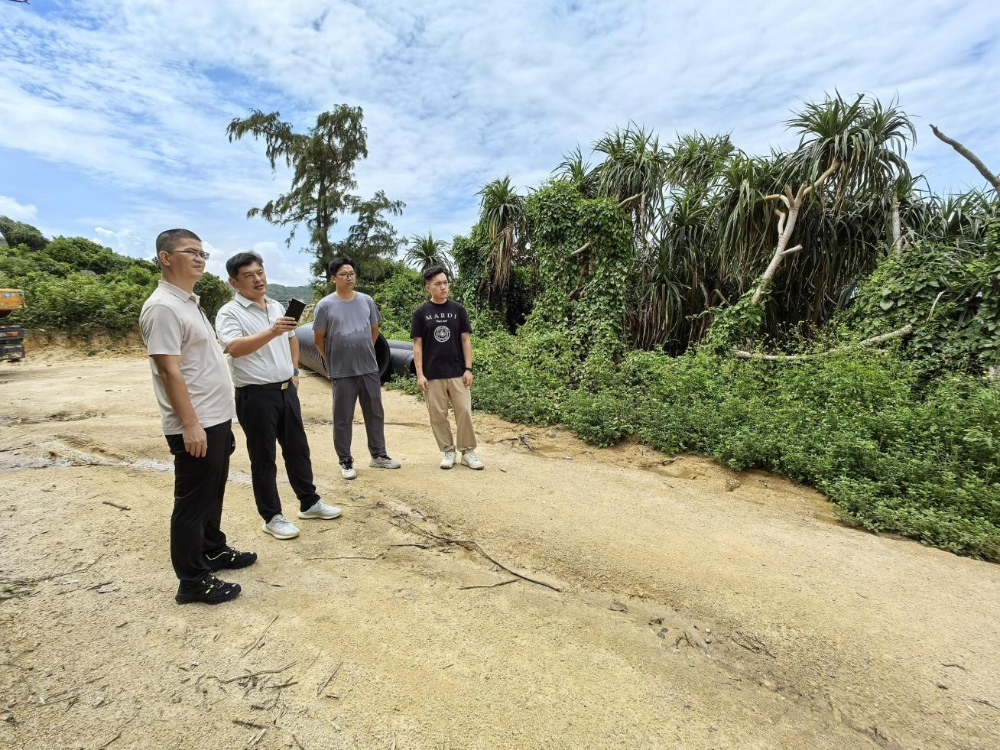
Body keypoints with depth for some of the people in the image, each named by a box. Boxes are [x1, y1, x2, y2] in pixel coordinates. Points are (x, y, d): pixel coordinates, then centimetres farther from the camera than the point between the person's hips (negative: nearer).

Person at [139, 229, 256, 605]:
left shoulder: (190, 302, 14)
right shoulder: (163, 307, -17)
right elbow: (170, 370, -22)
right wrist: (190, 424, -24)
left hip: (216, 419, 10)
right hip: (195, 426, -10)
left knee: (212, 494, 21)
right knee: (192, 501, 1)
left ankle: (214, 550, 37)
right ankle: (193, 581, 14)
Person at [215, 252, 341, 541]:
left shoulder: (276, 307, 11)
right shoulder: (229, 313, -11)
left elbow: (292, 339, 25)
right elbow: (234, 348, -29)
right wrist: (272, 332, -41)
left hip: (286, 391, 7)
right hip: (255, 396, -7)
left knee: (298, 449, 15)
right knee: (263, 458, 5)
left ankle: (309, 503, 30)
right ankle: (272, 517, 18)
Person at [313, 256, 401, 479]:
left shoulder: (367, 301, 3)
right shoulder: (325, 305, -7)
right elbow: (319, 338, 0)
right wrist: (333, 361, 5)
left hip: (369, 368, 4)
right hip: (342, 371, -4)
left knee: (375, 413, 12)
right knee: (343, 418, 5)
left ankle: (378, 455, 25)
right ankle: (345, 462, 17)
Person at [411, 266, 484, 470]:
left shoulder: (458, 310, 3)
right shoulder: (421, 313, 0)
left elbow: (466, 340, 3)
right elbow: (417, 345, -1)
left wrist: (468, 369, -4)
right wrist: (420, 374, -7)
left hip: (457, 373, 1)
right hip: (433, 375, 0)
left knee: (464, 411, 0)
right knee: (438, 415, 5)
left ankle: (468, 452, 13)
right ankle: (448, 451, 20)